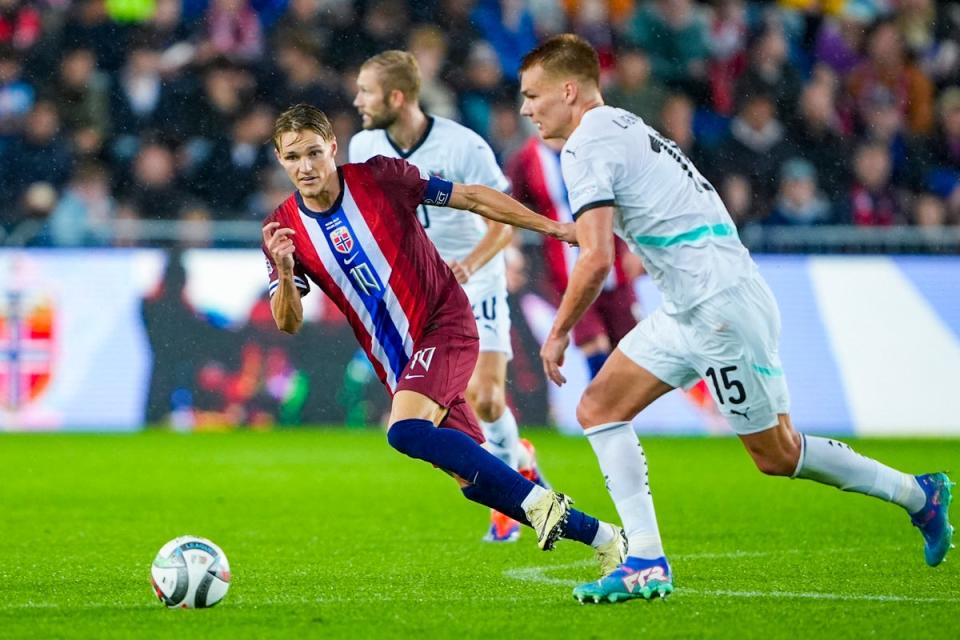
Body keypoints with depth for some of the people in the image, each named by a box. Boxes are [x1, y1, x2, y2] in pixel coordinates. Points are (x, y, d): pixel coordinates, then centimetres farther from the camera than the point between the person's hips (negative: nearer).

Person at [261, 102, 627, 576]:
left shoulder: (379, 178, -11)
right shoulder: (284, 229, -2)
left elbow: (471, 198, -3)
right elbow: (288, 323, -8)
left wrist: (552, 227, -5)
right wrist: (284, 272, -29)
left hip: (445, 324, -5)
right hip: (395, 360, 5)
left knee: (406, 430, -30)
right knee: (474, 480, 4)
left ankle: (537, 500, -25)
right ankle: (598, 535, 19)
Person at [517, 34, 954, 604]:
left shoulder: (587, 146, -14)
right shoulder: (622, 127, 16)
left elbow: (596, 260, -22)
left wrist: (558, 334, -11)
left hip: (721, 304, -10)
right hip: (687, 310, 10)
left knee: (777, 455, 2)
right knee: (599, 408, 6)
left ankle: (919, 494, 17)